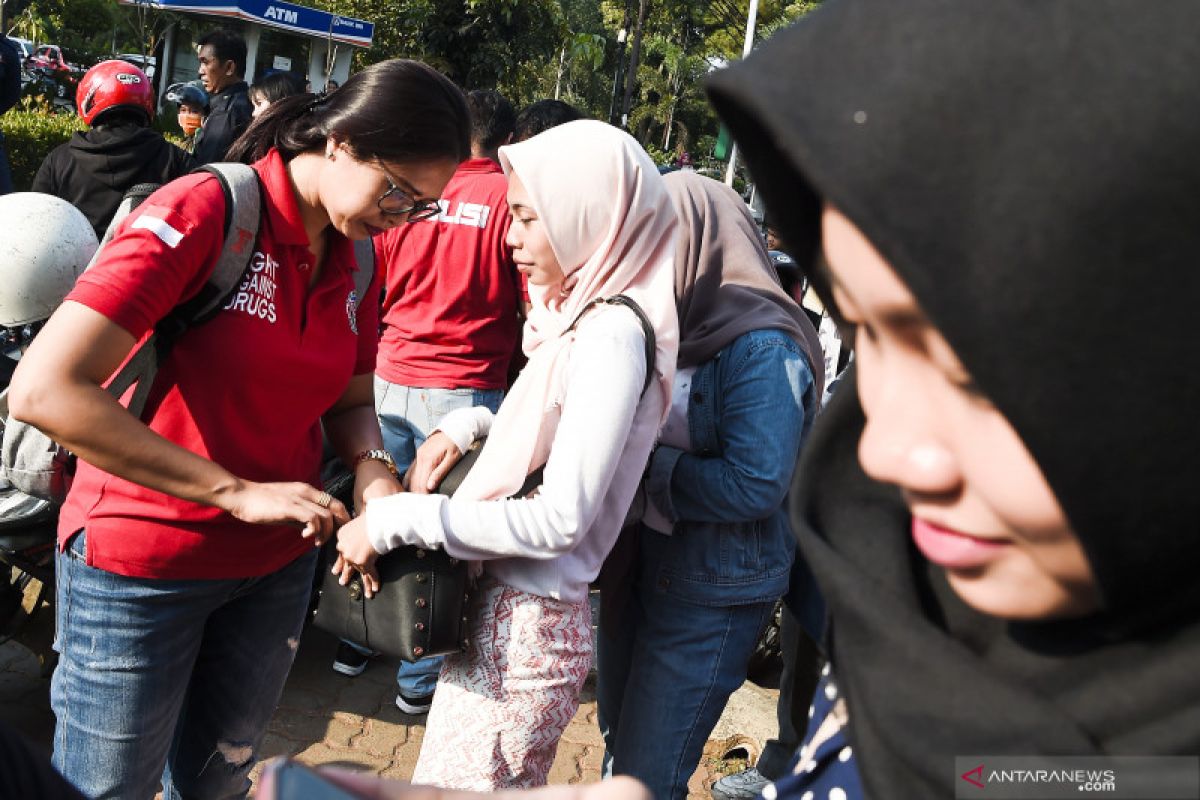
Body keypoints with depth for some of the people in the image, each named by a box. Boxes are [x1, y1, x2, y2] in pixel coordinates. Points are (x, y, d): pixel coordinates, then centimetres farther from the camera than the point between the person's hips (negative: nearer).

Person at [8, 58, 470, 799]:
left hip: (277, 565, 6)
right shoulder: (203, 211, -21)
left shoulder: (358, 260, -1)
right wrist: (239, 492, -28)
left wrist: (372, 469, -11)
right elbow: (44, 390, -28)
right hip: (141, 569, -5)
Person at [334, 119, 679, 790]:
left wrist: (397, 520, -18)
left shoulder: (612, 336, -18)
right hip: (498, 608, 8)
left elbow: (560, 519, -22)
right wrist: (465, 428, 1)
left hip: (526, 632, -8)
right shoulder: (584, 319, 7)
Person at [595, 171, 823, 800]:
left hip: (711, 591, -7)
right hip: (638, 560, 7)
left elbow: (755, 486, -26)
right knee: (616, 745, 23)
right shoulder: (673, 324, 3)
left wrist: (645, 465, -19)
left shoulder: (763, 346, -20)